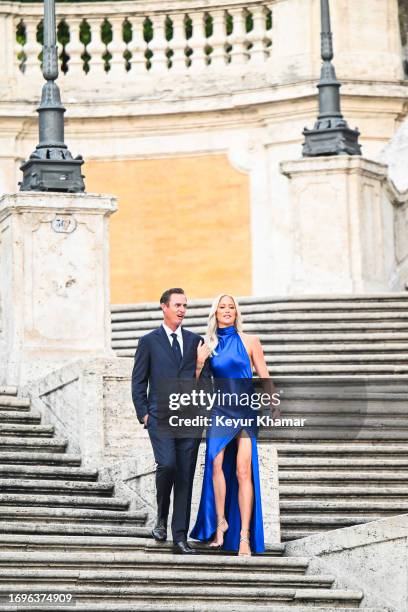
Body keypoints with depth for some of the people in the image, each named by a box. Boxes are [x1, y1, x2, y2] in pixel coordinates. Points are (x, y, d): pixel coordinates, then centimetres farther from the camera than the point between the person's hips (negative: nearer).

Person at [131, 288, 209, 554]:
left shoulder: (195, 340, 14)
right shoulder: (149, 342, 6)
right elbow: (138, 382, 6)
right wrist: (143, 413, -3)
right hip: (160, 417, -3)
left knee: (186, 477, 0)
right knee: (167, 465, -22)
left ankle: (180, 536, 3)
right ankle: (162, 517, 2)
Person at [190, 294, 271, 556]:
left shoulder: (249, 342, 5)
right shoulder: (208, 345, 11)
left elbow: (264, 377, 5)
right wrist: (199, 363, -4)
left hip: (246, 411, -2)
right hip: (219, 411, 2)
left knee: (243, 471, -11)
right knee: (216, 463, -20)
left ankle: (244, 536, -12)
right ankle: (220, 521, -6)